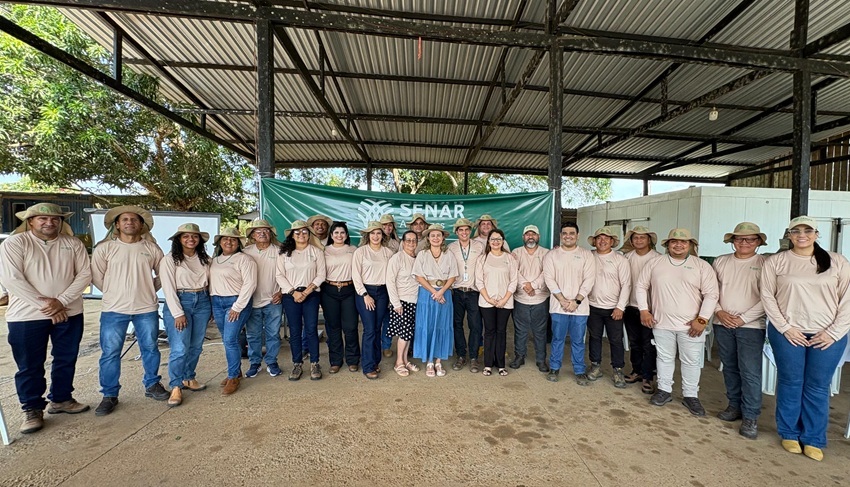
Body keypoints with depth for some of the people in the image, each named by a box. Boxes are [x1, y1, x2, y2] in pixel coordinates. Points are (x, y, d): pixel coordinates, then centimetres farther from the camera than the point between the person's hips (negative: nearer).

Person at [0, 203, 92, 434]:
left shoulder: (73, 244, 3)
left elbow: (84, 274, -3)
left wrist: (62, 301, -15)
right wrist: (44, 304, -16)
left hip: (69, 313, 3)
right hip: (27, 316, -2)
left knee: (66, 360, 13)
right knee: (30, 366, 7)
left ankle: (61, 399, 30)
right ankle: (32, 409, 23)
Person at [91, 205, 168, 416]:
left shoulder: (151, 248, 3)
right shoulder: (105, 248, 0)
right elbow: (96, 276, 1)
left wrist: (149, 289, 5)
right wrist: (115, 293, 4)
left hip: (147, 308, 1)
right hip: (113, 310, -1)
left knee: (150, 349, 11)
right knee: (110, 353, 5)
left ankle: (152, 385, 28)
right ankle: (110, 395, 21)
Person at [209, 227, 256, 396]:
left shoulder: (244, 259, -8)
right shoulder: (215, 259, 14)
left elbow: (249, 284, -15)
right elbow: (211, 281, 14)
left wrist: (237, 307, -17)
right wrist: (211, 303, 6)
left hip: (236, 302, -6)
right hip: (216, 302, 7)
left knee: (230, 340, -8)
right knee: (227, 340, 13)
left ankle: (233, 377, 6)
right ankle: (235, 370, 28)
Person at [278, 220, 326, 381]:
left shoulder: (316, 251, 3)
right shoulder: (284, 252, 5)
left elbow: (321, 274, -2)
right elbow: (279, 275, 1)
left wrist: (307, 291, -11)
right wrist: (293, 292, -9)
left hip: (311, 294, -1)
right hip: (290, 295, 1)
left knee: (311, 330, -1)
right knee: (294, 331, 7)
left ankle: (314, 364, 13)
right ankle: (297, 364, 20)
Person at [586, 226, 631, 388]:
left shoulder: (620, 259, -4)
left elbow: (626, 284, -5)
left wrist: (620, 307, -9)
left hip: (613, 308, -2)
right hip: (593, 306, 2)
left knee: (616, 340, 6)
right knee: (595, 337, 12)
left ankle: (618, 371, 20)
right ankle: (596, 366, 26)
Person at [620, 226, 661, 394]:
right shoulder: (627, 257, 4)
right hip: (631, 306, 4)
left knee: (649, 345, 3)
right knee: (634, 342, 14)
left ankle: (647, 378, 14)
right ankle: (636, 371, 29)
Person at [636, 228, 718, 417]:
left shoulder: (702, 266, -2)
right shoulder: (655, 263, 2)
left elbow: (711, 294, -5)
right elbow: (641, 286, 6)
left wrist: (702, 319, -12)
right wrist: (644, 310, -1)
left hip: (691, 325, -1)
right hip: (661, 323, 1)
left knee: (691, 361, 10)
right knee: (664, 358, 13)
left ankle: (690, 396, 27)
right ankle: (664, 390, 28)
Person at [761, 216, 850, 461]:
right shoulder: (776, 262, -1)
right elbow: (767, 296, -2)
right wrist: (785, 327, -8)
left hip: (828, 336, 1)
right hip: (788, 333, -1)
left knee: (818, 388, 8)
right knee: (790, 384, 8)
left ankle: (813, 440, 23)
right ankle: (789, 434, 23)